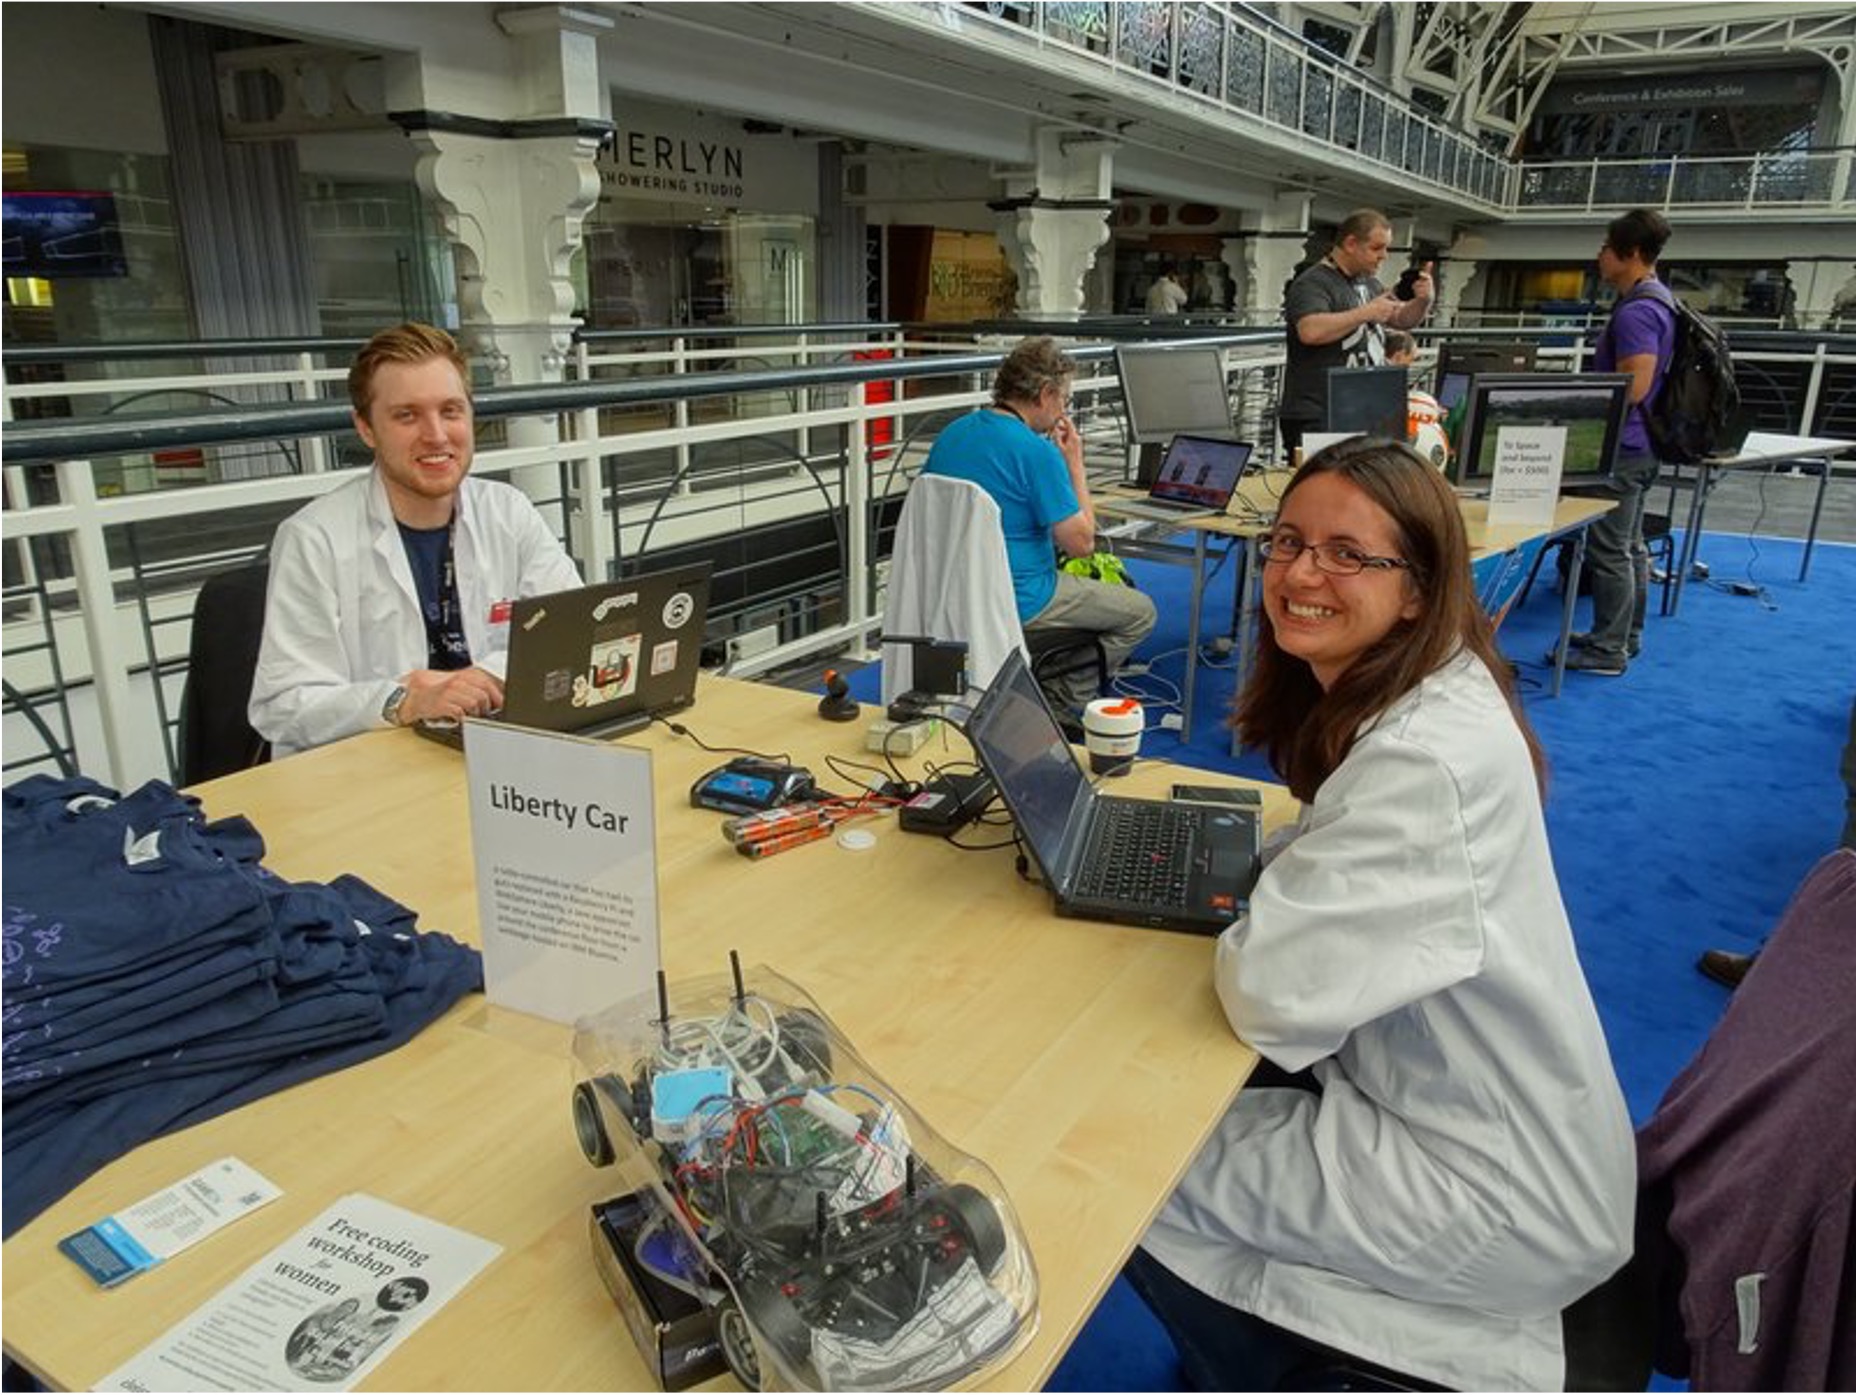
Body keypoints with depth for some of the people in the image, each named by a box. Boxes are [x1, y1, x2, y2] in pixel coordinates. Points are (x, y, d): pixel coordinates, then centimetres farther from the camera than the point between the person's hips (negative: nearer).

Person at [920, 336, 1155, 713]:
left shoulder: (951, 434, 3)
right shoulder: (1037, 451, -21)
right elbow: (1081, 543, -18)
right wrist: (1074, 464, -7)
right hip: (1017, 603, -9)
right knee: (1139, 613, 9)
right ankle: (1060, 704, 10)